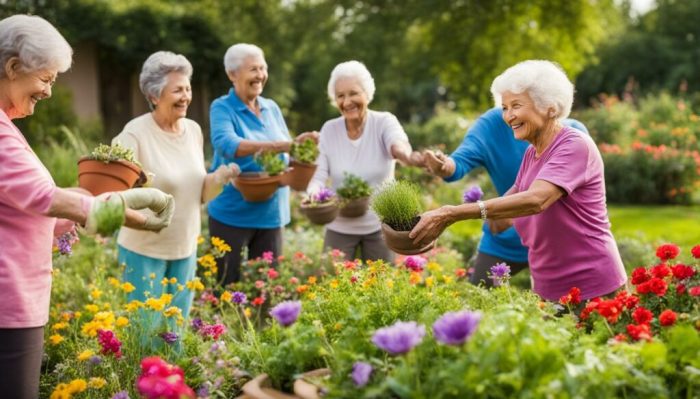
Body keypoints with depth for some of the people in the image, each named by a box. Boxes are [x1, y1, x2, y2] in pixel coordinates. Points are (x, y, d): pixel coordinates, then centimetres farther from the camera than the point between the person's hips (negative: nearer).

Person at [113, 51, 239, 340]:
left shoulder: (193, 130, 3)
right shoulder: (136, 133, -15)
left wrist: (220, 177, -8)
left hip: (185, 249, 6)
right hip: (144, 250, -6)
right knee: (147, 331, 4)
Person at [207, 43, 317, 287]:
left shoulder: (272, 108, 9)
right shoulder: (222, 108, -8)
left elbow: (286, 154, 11)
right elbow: (226, 144, -27)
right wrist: (279, 145, -38)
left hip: (271, 213, 5)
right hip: (232, 214, -5)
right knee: (228, 287, 5)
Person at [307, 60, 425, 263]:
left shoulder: (384, 122, -9)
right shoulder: (329, 129, -3)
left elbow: (398, 143, -30)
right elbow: (319, 174, -5)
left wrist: (408, 156, -55)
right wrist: (312, 195, -28)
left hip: (379, 225, -1)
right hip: (339, 227, 1)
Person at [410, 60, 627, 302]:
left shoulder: (576, 146, -15)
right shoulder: (530, 154, 10)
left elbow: (536, 200, -31)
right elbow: (501, 220, 6)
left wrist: (452, 214, -35)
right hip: (549, 290, 7)